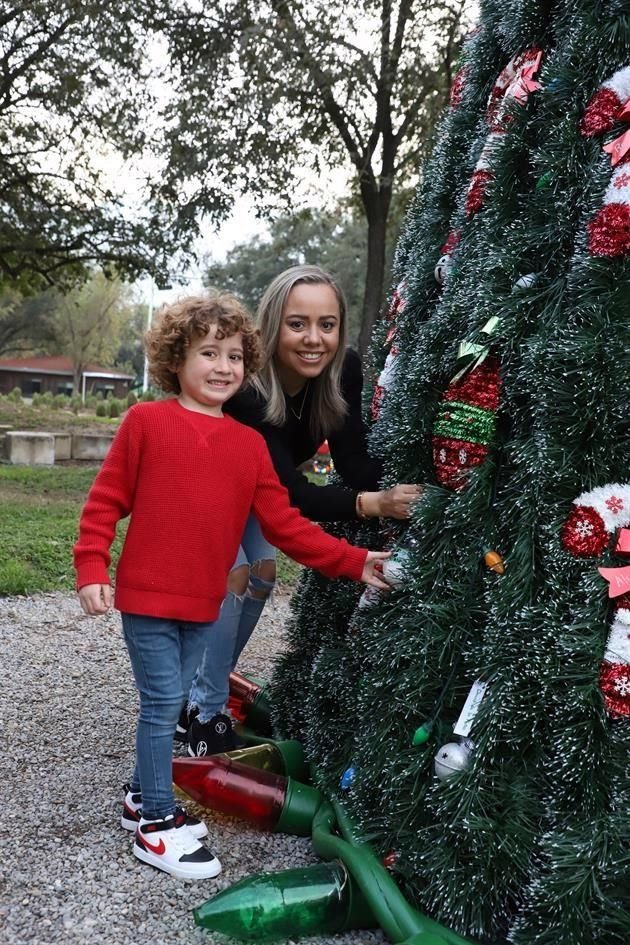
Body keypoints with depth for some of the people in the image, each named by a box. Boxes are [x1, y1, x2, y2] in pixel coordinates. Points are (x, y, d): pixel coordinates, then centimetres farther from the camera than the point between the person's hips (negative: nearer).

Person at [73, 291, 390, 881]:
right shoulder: (146, 422, -7)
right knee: (163, 702, 0)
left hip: (203, 603, 5)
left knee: (169, 701, 17)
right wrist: (91, 572, -11)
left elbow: (284, 525, 3)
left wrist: (353, 563, -2)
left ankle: (143, 797, 37)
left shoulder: (250, 444, 4)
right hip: (147, 595, -5)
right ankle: (157, 825, 15)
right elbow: (105, 502, -4)